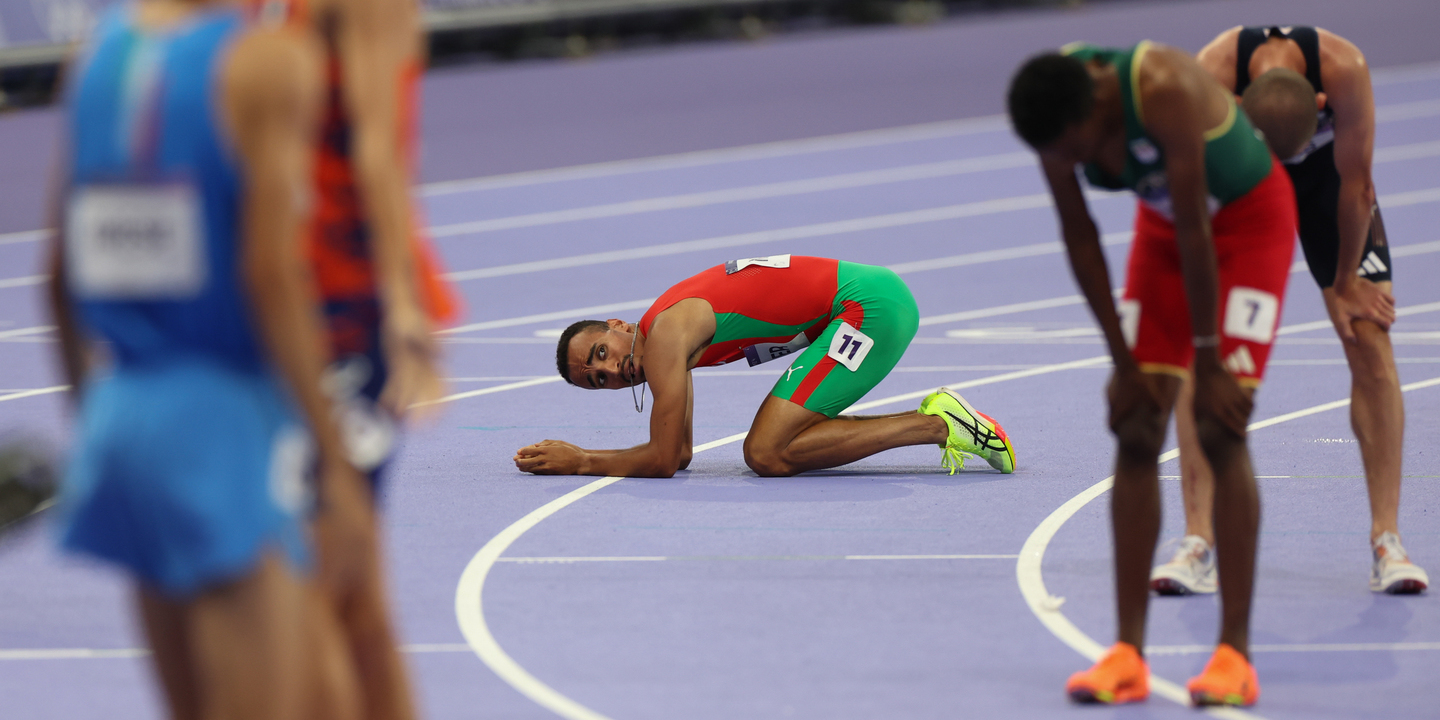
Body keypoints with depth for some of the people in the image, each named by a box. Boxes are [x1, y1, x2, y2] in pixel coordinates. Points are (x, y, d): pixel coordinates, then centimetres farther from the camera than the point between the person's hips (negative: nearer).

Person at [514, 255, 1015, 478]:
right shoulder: (672, 345, 16)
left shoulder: (665, 335, -12)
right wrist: (572, 456, 14)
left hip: (870, 304, -10)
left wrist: (579, 462, -2)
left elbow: (665, 461, -13)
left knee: (767, 454, -15)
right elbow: (678, 452, 22)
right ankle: (937, 419, 9)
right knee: (770, 441, 12)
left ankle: (937, 426, -12)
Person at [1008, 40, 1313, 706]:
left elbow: (1194, 230, -31)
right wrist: (1124, 363, -9)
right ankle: (1127, 655, -3)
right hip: (1163, 222, 6)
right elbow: (1080, 239, -10)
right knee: (1135, 431, -4)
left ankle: (1234, 655, -14)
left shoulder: (1164, 89, -38)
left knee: (1219, 431, -16)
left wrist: (1208, 359, -24)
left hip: (1251, 221, -6)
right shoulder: (1055, 104, -19)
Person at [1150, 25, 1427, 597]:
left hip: (1326, 175, 0)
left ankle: (1387, 543, -7)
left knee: (1370, 339, -10)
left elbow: (1355, 182, -22)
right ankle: (1198, 542, -14)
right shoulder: (1210, 75, -38)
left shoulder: (1345, 68, -38)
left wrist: (1346, 282, -11)